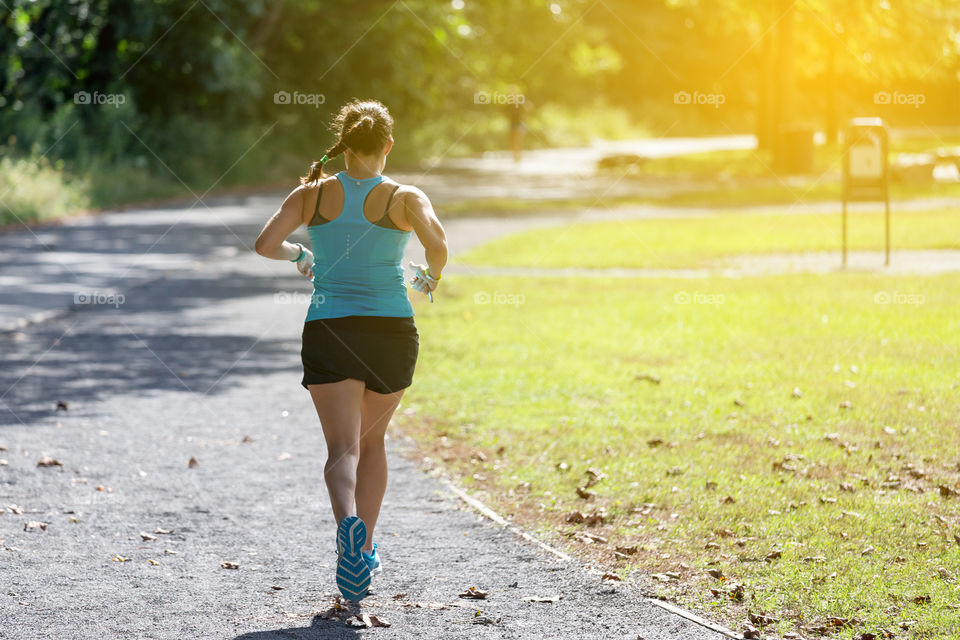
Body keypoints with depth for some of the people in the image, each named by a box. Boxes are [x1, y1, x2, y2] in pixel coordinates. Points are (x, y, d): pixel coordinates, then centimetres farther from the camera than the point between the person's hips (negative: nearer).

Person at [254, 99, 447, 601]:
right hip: (391, 330, 0)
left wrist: (298, 255, 15)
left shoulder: (312, 194, 3)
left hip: (328, 332, 0)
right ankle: (364, 549, 22)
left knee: (343, 447, -6)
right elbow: (436, 243, -18)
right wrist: (431, 276, 4)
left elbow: (265, 244, -6)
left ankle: (348, 522, -36)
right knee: (372, 441, 21)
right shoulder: (405, 198, -1)